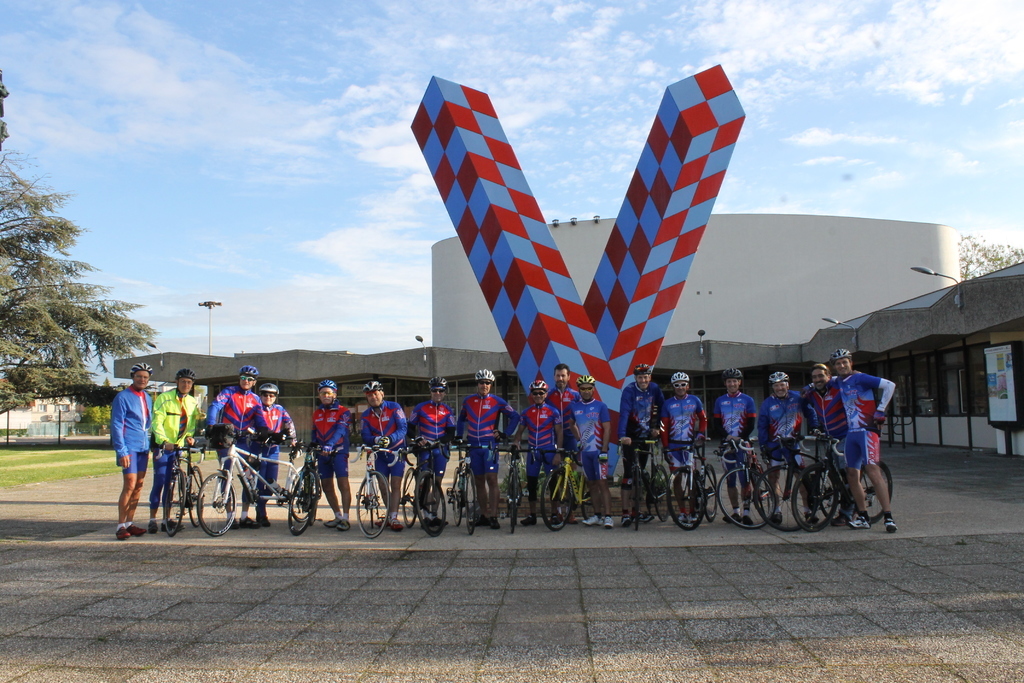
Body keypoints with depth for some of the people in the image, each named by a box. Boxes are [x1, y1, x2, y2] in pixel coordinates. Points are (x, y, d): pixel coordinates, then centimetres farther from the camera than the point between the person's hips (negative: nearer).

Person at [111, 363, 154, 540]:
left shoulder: (147, 398, 15)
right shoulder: (123, 397, -7)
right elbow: (116, 425, -11)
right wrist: (122, 451, -17)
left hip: (143, 447, 7)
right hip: (129, 448, -7)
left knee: (139, 485, 7)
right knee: (130, 485, -12)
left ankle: (130, 522, 15)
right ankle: (121, 526, -6)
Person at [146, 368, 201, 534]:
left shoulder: (193, 402, 9)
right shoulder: (164, 398, -8)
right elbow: (157, 422, -16)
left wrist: (190, 436, -9)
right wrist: (164, 441, -29)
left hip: (178, 447, 5)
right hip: (162, 446, -5)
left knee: (170, 484, 9)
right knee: (159, 483, -7)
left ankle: (167, 519, 15)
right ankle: (152, 519, 3)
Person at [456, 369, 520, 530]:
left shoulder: (497, 401, -1)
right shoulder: (468, 401, 8)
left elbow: (514, 416, 4)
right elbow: (461, 419, 23)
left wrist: (505, 433, -3)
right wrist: (459, 435, 13)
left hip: (490, 445, -3)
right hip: (473, 446, 3)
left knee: (491, 479, -9)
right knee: (479, 480, 7)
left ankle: (493, 516, -6)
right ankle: (483, 515, 14)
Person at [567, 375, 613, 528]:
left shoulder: (600, 406, -5)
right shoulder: (574, 406, 6)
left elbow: (607, 428, -8)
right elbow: (571, 423, 23)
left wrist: (604, 450, -15)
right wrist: (578, 439, 12)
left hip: (598, 451, -4)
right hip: (584, 451, 4)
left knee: (602, 483, -7)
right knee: (592, 484, 10)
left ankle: (607, 516, -7)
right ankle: (597, 515, 16)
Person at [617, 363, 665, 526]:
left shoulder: (654, 389, -3)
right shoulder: (629, 391, -17)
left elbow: (661, 407, 8)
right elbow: (624, 413, -28)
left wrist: (657, 427, -1)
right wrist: (622, 435, -39)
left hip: (646, 435, 5)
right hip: (631, 437, -4)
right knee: (629, 472, -10)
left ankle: (636, 509, 20)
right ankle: (625, 513, -9)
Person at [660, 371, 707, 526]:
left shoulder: (694, 400, 4)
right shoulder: (668, 403, 3)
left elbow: (703, 418, 14)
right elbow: (664, 427, 2)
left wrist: (701, 433, -2)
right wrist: (665, 447, -3)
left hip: (690, 445, -1)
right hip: (674, 446, 1)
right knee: (677, 478, 3)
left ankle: (691, 511, -2)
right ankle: (682, 511, 10)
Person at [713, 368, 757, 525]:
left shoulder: (747, 400, 5)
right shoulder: (719, 401, 11)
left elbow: (751, 424, 0)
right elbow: (717, 424, 7)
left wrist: (740, 438, -15)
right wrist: (727, 436, -11)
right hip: (726, 444, 3)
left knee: (744, 478, -9)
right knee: (730, 480, 5)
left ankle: (746, 512, -7)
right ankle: (735, 512, 13)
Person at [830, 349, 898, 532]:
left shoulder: (859, 378, -7)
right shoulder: (838, 382, 13)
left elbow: (890, 385, -14)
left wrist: (880, 410, -15)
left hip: (867, 430, -7)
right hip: (851, 432, 7)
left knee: (873, 471, -17)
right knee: (852, 475, 6)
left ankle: (888, 517, -16)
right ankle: (863, 518, 14)